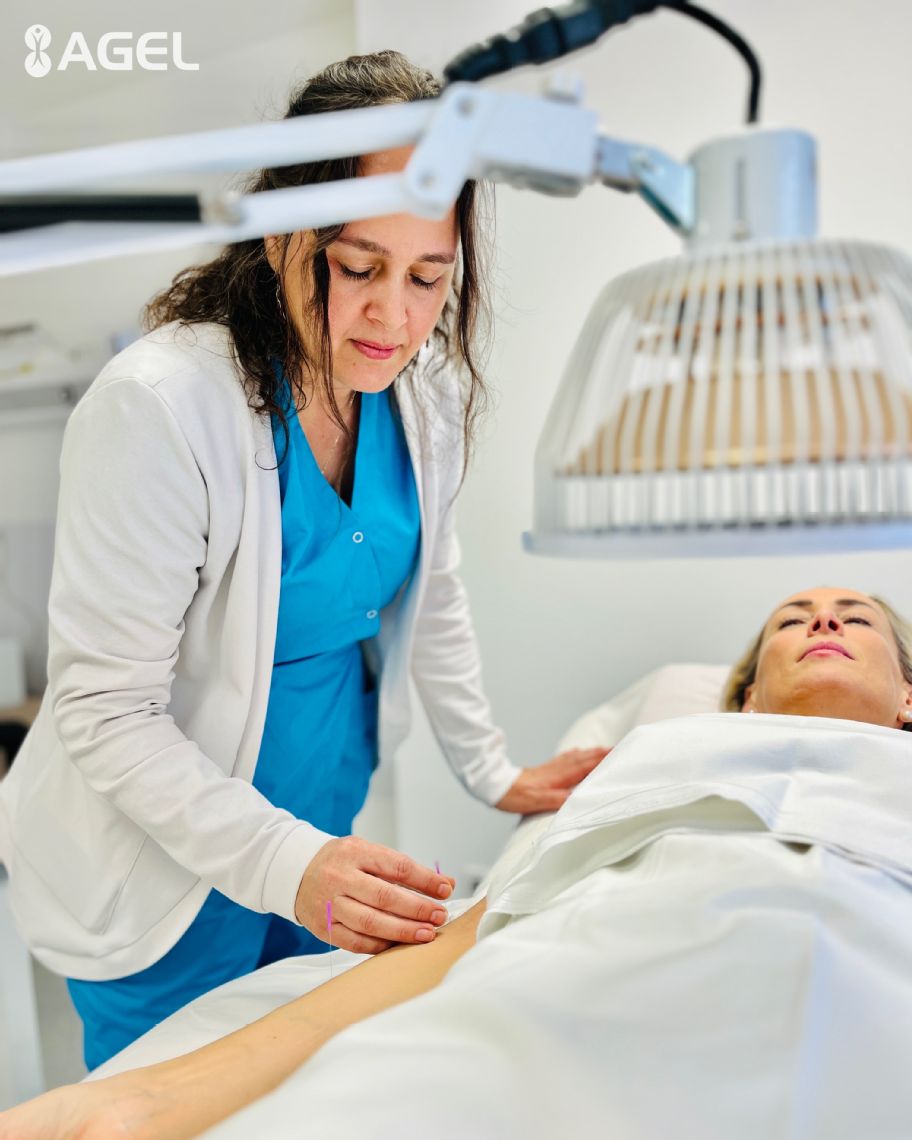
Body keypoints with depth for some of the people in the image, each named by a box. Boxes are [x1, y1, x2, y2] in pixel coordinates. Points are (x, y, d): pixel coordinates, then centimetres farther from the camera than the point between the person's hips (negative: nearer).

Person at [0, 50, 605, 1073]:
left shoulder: (421, 383, -8)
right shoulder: (158, 407, -27)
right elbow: (105, 709, -23)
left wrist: (490, 771, 6)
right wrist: (283, 861, -32)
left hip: (328, 827, 6)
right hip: (164, 869, -5)